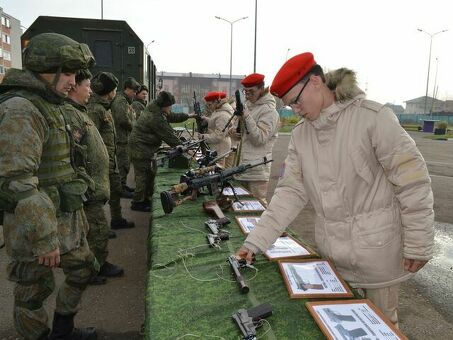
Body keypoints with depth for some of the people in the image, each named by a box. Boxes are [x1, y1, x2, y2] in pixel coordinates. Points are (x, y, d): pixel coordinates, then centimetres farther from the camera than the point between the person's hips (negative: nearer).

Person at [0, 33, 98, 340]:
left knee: (83, 270, 22)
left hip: (67, 219, 10)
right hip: (37, 225, -10)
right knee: (34, 293, 9)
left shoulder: (48, 105, 12)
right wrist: (44, 237, -25)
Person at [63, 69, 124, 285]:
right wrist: (87, 185, -24)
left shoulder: (78, 111, 17)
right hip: (89, 187, -10)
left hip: (96, 184, 10)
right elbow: (71, 156, -27)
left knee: (97, 228, 19)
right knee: (98, 229, 0)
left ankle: (99, 264, 34)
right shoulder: (68, 114, -18)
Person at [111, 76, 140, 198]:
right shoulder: (120, 101, -15)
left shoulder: (126, 101, 19)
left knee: (125, 163, 16)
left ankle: (123, 185, 26)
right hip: (122, 138, -10)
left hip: (126, 137, 10)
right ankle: (121, 189, 2)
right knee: (123, 164, -5)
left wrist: (133, 126, 5)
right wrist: (133, 127, -9)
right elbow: (123, 120, -24)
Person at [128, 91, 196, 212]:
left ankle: (146, 198, 29)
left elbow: (171, 117, 20)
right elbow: (169, 136, -22)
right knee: (143, 175, -2)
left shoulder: (155, 109, 4)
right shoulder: (156, 118, -26)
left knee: (151, 173, 17)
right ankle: (137, 203, 10)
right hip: (141, 148, -11)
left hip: (146, 147, 11)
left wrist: (188, 116, 20)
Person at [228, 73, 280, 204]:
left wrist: (246, 116, -24)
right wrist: (234, 131, -3)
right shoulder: (248, 106, 15)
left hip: (257, 170, -8)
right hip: (242, 166, 8)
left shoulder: (269, 111, -10)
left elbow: (260, 138, -19)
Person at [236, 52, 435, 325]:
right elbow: (290, 191, -3)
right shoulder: (300, 135, 1)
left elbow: (412, 181, -13)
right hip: (331, 252, 5)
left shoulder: (372, 117, -15)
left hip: (377, 250, -4)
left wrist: (418, 245, -10)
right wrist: (256, 241, -10)